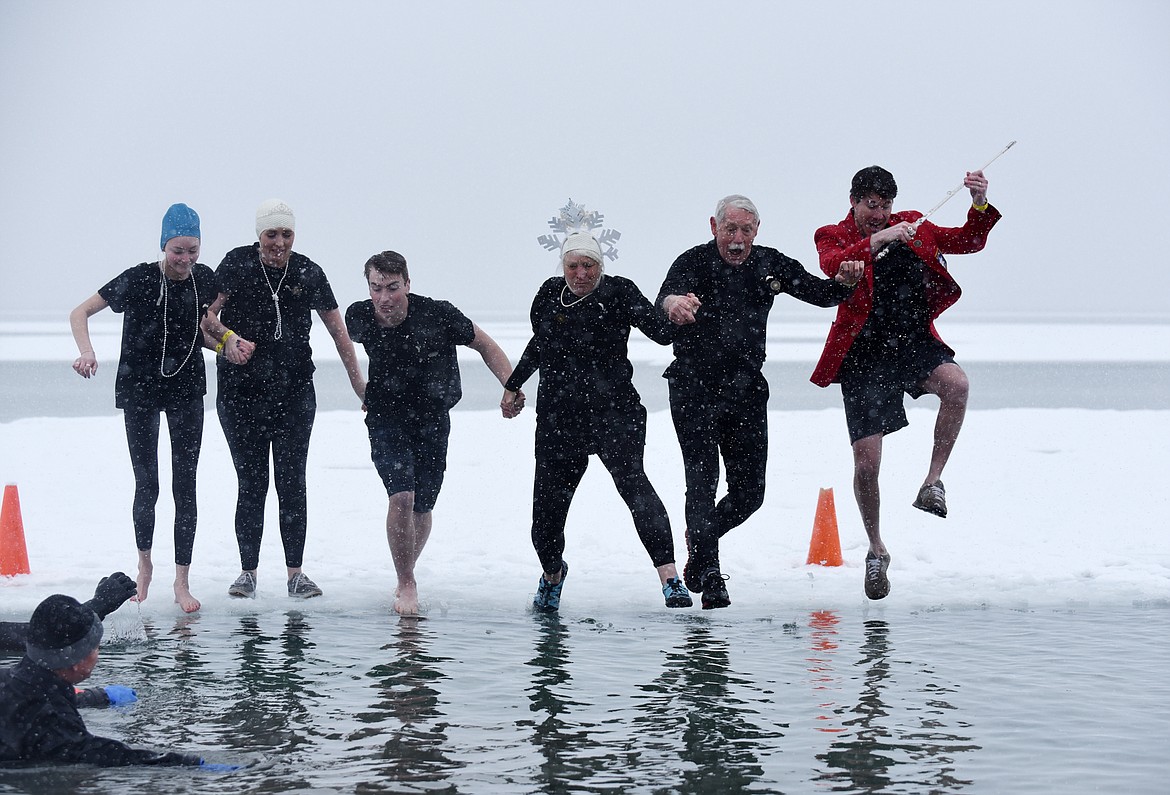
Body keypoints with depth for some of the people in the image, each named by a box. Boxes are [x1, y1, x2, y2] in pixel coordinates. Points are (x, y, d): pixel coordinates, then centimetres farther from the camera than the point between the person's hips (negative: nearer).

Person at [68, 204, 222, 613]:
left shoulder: (204, 279, -3)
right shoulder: (139, 280, -15)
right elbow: (80, 313, -12)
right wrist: (87, 352, -29)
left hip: (187, 389, 2)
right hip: (139, 390, -2)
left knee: (184, 485, -3)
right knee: (147, 484, 1)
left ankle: (182, 580, 0)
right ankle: (144, 563, 25)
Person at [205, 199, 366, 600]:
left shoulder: (308, 273, 2)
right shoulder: (237, 264, -4)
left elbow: (337, 329, 9)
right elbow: (207, 315, -7)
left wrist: (358, 382, 8)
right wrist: (228, 337, -27)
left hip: (294, 390, 1)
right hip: (241, 390, -1)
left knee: (292, 482, -2)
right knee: (251, 482, 1)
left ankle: (296, 573, 2)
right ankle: (247, 571, 8)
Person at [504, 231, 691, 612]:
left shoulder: (618, 292, -5)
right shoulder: (550, 294, 7)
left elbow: (663, 332, -16)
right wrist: (514, 385, 33)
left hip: (614, 411, -4)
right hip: (558, 417, 4)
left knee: (632, 481, -24)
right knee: (548, 500, 7)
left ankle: (669, 576, -31)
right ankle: (552, 573, 39)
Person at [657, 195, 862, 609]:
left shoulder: (769, 265, 5)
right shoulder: (695, 262, -9)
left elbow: (818, 292, 9)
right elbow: (667, 295, -28)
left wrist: (844, 282, -15)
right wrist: (673, 302, -54)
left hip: (747, 390, 4)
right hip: (695, 389, -4)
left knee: (749, 492, 7)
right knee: (702, 481, -11)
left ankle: (700, 540, 33)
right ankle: (709, 577, -7)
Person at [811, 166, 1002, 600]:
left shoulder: (910, 226, 10)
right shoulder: (833, 236, 1)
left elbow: (968, 241, 9)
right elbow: (831, 265, -22)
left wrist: (979, 206, -10)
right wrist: (874, 241, -36)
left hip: (915, 342, 2)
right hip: (864, 355, -2)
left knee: (956, 383, -33)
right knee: (867, 462, -6)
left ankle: (933, 480, -17)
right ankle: (876, 549, 16)